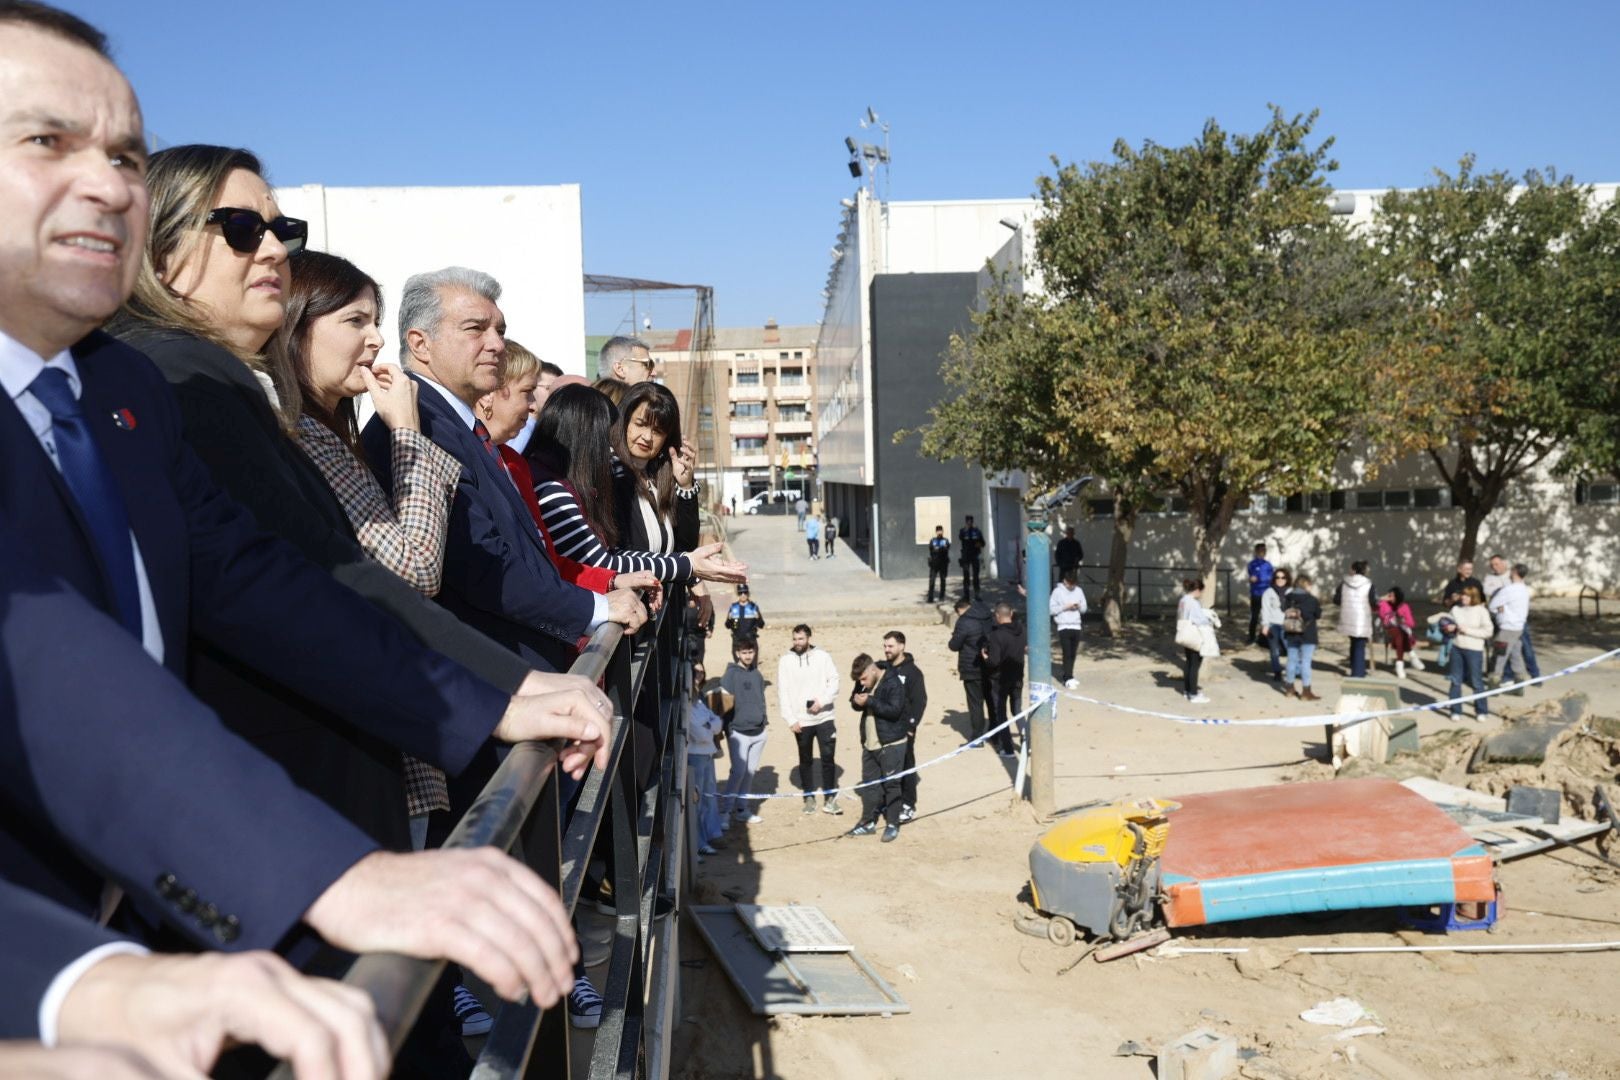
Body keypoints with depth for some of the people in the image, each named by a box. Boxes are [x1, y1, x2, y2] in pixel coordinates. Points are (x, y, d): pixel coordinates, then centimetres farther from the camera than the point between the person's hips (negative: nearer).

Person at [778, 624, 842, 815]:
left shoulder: (823, 656, -2)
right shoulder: (785, 660, -3)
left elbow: (834, 681, -2)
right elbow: (782, 692, -4)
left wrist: (822, 700, -17)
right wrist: (791, 720, -10)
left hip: (824, 717, 0)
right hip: (801, 720, 0)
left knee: (828, 758, 0)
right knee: (805, 760, 12)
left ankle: (829, 798, 11)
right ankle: (809, 797, 24)